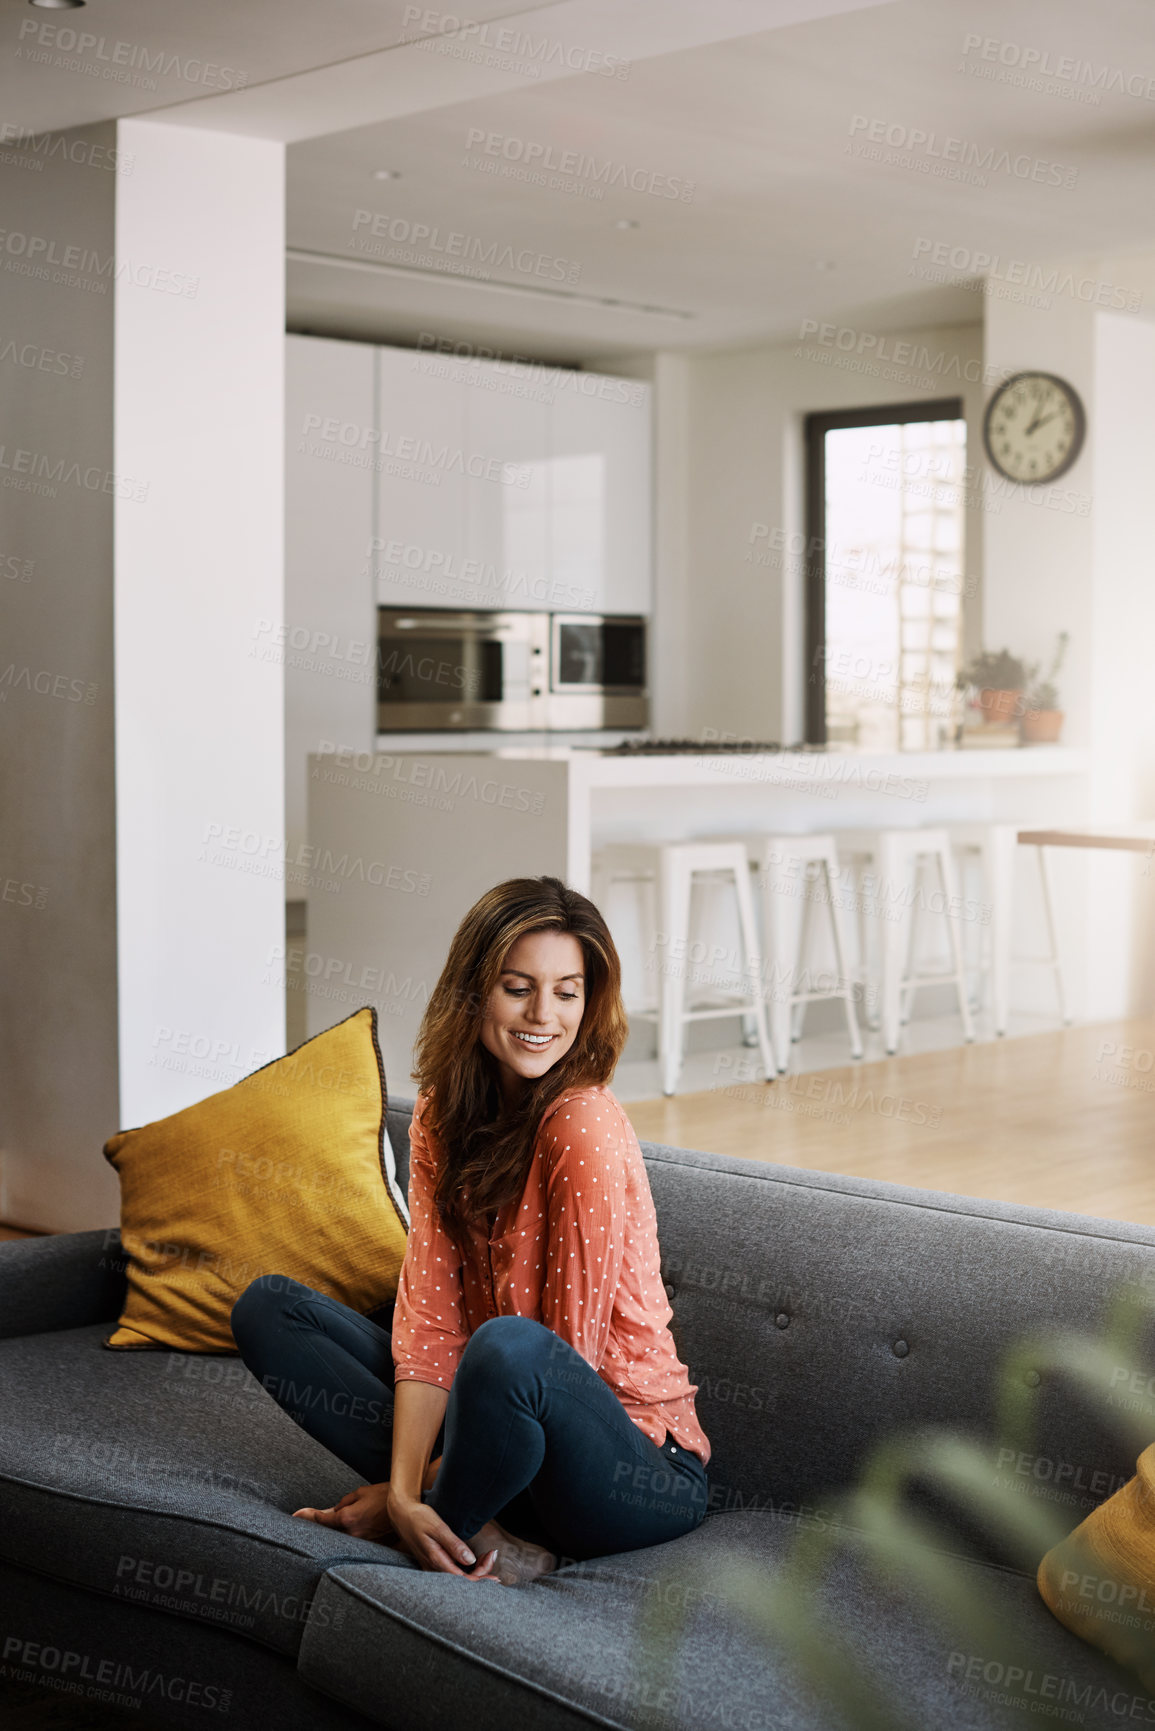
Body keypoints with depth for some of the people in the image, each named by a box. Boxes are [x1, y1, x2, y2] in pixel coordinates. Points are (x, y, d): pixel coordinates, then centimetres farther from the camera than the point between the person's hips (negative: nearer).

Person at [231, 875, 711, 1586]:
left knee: (509, 1347, -39)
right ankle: (475, 1530, -9)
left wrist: (408, 1498, -13)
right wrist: (406, 1488, -20)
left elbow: (572, 1347, -17)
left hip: (640, 1465, -7)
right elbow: (429, 1319, -5)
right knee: (269, 1306, 4)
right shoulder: (443, 1115, 2)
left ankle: (454, 1522, -7)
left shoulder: (584, 1122, -19)